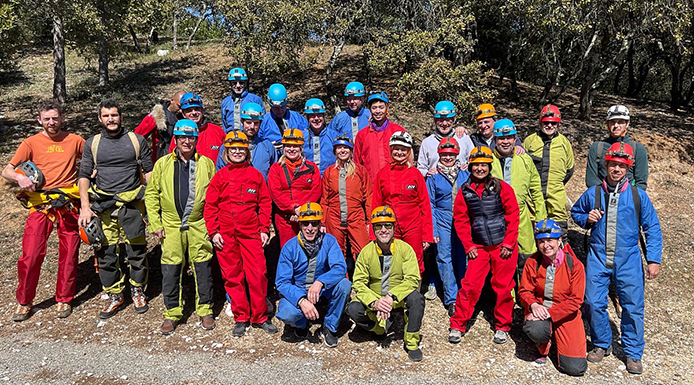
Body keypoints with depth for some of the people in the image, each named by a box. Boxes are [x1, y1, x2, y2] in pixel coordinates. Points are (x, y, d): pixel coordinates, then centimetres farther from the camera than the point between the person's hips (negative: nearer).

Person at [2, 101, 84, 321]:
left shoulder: (75, 141, 7)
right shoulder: (31, 143, 5)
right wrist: (19, 178, -20)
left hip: (68, 204, 1)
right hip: (40, 205, 0)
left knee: (69, 254, 5)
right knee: (30, 255, -4)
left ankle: (64, 300, 22)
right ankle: (24, 302, 16)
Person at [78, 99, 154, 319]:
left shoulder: (137, 140, 5)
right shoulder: (92, 144, 9)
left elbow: (148, 171, 7)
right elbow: (84, 176, 6)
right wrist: (85, 207, -6)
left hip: (132, 202, -1)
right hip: (102, 206, 2)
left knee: (137, 251, 4)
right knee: (105, 253, 4)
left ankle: (138, 291, 23)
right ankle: (114, 296, 20)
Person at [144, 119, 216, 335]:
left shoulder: (206, 164, 6)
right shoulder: (163, 164, 7)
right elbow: (151, 194, 8)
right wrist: (155, 224, 1)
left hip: (199, 225, 0)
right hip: (171, 226, 1)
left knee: (203, 268, 4)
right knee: (170, 270, 5)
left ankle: (205, 310, 19)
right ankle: (172, 313, 19)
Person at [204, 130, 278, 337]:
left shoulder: (256, 175, 8)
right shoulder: (220, 176, 8)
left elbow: (265, 203, 8)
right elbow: (210, 205, 7)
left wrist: (264, 229, 1)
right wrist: (213, 232, -2)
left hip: (251, 232, -1)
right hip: (225, 234, 1)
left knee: (257, 274, -5)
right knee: (232, 276, 6)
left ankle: (260, 317, 10)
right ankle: (241, 318, 18)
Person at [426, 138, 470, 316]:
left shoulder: (466, 174, 7)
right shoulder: (434, 177, 4)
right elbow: (430, 204, 4)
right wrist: (433, 229, -3)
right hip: (443, 222, 0)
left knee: (464, 259, 2)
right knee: (445, 258, -1)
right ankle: (451, 300, 8)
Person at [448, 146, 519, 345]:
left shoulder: (501, 187, -5)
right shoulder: (465, 191, 1)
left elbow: (513, 216, -5)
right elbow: (460, 219, 5)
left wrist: (508, 243, -8)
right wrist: (468, 245, 0)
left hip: (503, 246, -1)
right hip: (479, 246, 2)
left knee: (503, 286, 6)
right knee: (470, 284, -2)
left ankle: (502, 326, 24)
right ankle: (457, 326, 11)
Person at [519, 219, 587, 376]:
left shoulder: (574, 265, -12)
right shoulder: (533, 263, -7)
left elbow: (576, 300, -13)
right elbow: (524, 290, -1)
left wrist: (550, 313, -23)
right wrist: (533, 305, -24)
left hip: (565, 314, 0)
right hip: (539, 309, 1)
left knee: (575, 368, -10)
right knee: (534, 329, -38)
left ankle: (558, 337, 24)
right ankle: (543, 347, 3)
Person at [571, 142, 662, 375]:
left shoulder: (638, 196, -3)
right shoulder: (592, 194, 0)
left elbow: (652, 229, 1)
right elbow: (575, 212, 17)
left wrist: (653, 259, -5)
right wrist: (586, 219, -6)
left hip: (628, 261, -1)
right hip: (598, 259, 1)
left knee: (633, 307, 4)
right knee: (594, 303, 2)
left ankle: (633, 353, 22)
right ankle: (602, 345, 25)